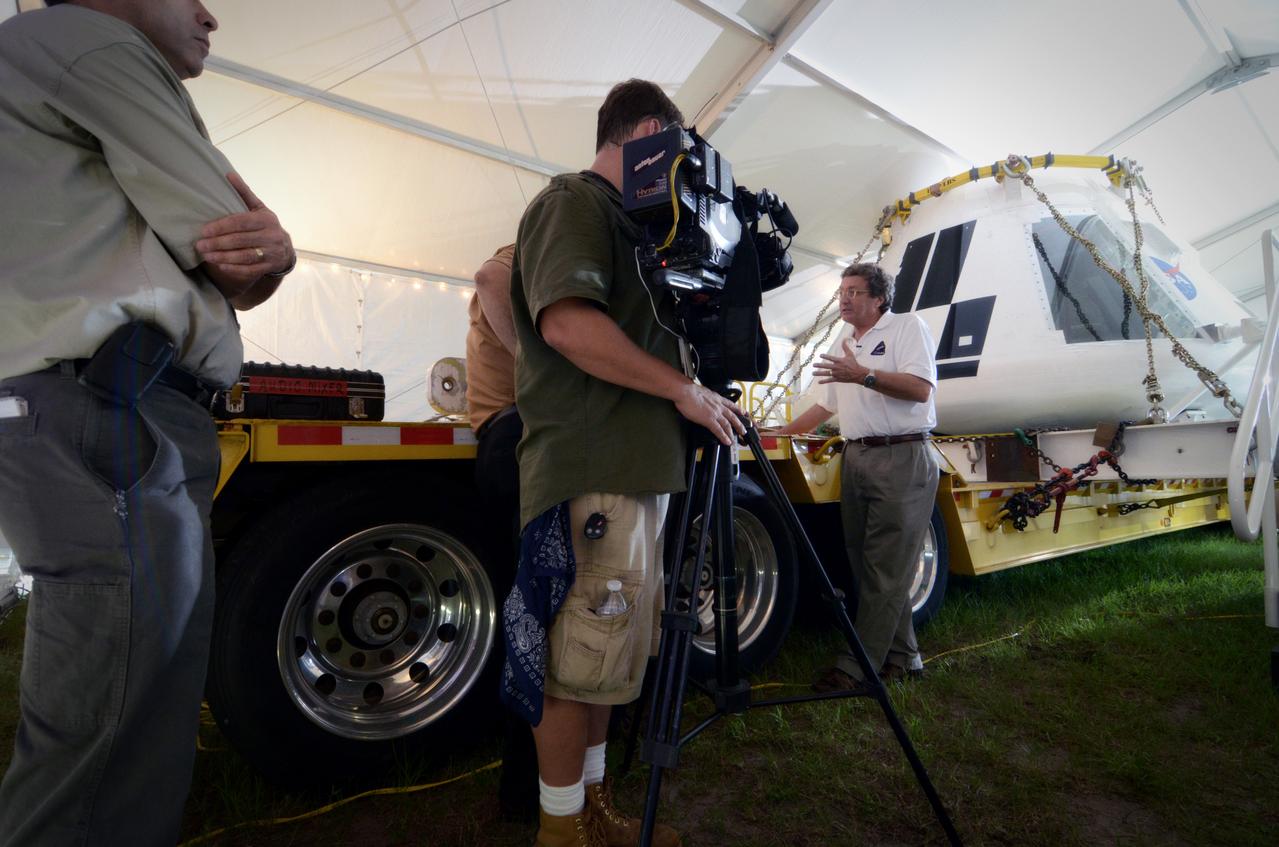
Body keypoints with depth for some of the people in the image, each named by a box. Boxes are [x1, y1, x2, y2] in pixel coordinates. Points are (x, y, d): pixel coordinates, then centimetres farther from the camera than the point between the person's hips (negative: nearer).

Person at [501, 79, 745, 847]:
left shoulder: (624, 220, 26)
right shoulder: (574, 203, -4)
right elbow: (567, 323, -21)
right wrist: (683, 388, -15)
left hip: (634, 467, 10)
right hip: (592, 472, -10)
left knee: (610, 653, 16)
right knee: (576, 663, 0)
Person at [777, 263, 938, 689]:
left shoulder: (907, 326, 2)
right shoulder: (842, 343, 22)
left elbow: (920, 388, -11)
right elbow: (826, 405, 26)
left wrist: (863, 375, -20)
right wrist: (778, 433, 20)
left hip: (902, 458, -7)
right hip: (855, 458, 7)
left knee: (886, 568, -5)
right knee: (864, 563, 7)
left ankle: (857, 667, -1)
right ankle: (901, 656, 19)